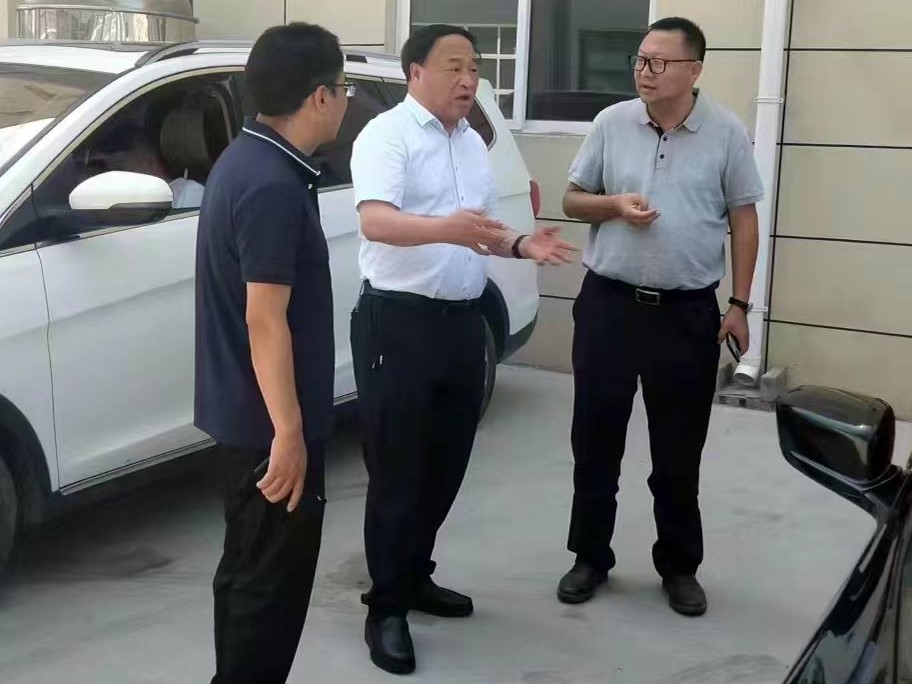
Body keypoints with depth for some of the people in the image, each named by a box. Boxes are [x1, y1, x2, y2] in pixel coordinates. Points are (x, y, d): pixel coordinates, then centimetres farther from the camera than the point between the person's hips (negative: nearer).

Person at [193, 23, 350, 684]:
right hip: (269, 423, -10)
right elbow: (264, 319, -25)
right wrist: (289, 431, -21)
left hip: (242, 413, 10)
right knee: (272, 581, 2)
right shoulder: (275, 186, -23)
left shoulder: (246, 159, 9)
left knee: (248, 569, 20)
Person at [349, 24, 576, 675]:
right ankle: (386, 608, 9)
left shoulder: (473, 142, 15)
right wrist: (445, 228, -43)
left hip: (463, 321, 8)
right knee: (397, 470, -2)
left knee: (445, 465, 15)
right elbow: (375, 221, -26)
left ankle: (415, 576, 31)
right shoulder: (387, 133, -10)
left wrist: (520, 245, 3)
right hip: (399, 322, -8)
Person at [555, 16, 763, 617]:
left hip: (689, 312, -1)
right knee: (595, 439, 8)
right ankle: (591, 556, 24)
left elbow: (743, 219, 3)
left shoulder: (727, 133, -2)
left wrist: (740, 304, -1)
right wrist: (614, 205, -13)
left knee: (679, 449, 8)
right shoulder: (611, 123, 1)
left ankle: (680, 566, 24)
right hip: (608, 303, 2)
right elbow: (573, 200, 9)